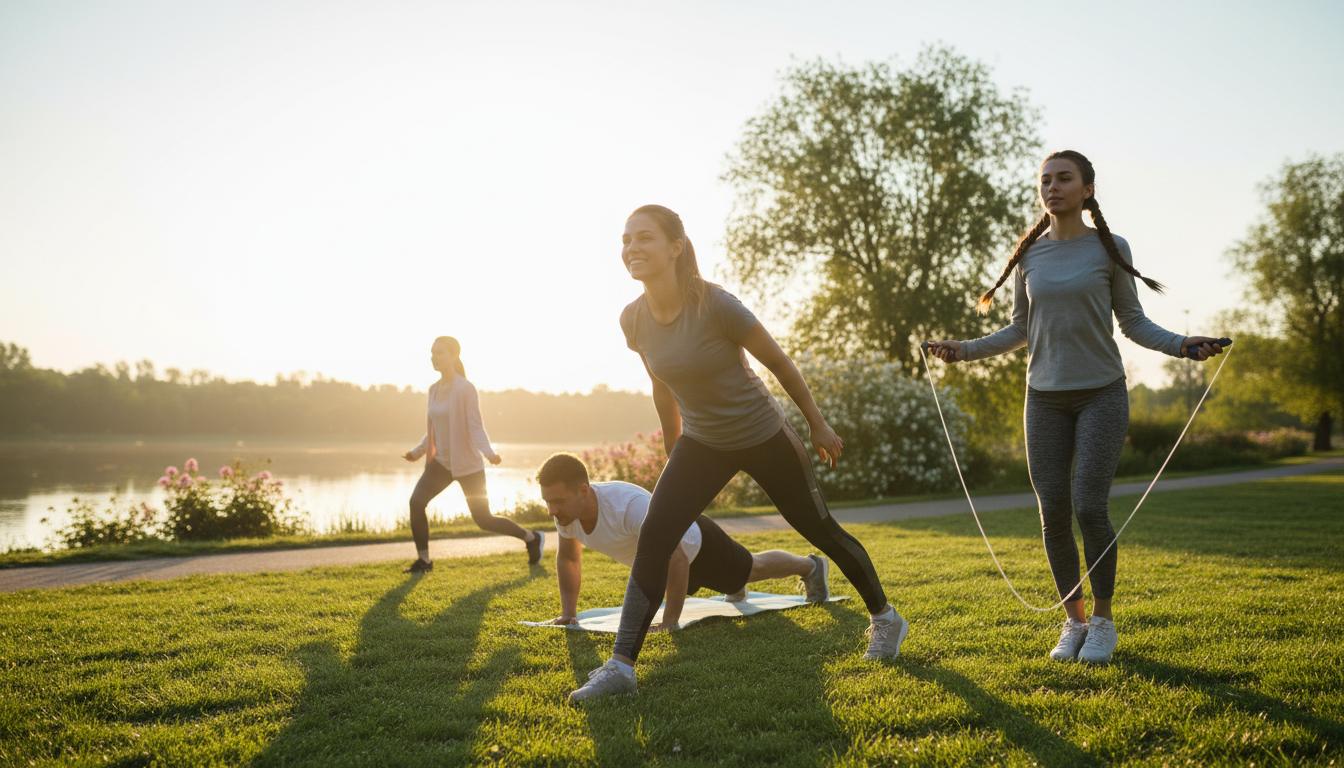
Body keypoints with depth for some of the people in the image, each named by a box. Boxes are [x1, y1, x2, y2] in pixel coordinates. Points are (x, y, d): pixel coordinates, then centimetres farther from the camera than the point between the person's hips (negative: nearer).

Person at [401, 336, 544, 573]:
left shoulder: (465, 389, -15)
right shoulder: (434, 389, 6)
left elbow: (476, 427, -18)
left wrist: (488, 452, -34)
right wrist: (418, 452, 23)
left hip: (467, 465, -6)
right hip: (441, 462, 6)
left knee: (484, 520, 1)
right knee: (416, 502, -16)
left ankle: (532, 538, 23)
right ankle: (423, 560, -4)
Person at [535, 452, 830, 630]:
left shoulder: (629, 506, -48)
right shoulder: (566, 510, -26)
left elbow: (677, 560, -44)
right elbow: (568, 557, -4)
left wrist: (670, 622, -40)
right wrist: (568, 613, -8)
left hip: (696, 542, -6)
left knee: (754, 569, 22)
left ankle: (811, 566, 49)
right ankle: (735, 588, 69)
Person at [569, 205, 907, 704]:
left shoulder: (715, 305, -27)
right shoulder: (634, 320, -10)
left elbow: (778, 362, -14)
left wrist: (818, 425, -5)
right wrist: (674, 457, 15)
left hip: (764, 438, -4)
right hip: (702, 444, 4)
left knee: (820, 531, 12)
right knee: (652, 537, -12)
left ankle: (884, 617, 36)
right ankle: (621, 666, -7)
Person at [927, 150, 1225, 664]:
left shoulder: (1110, 249, 0)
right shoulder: (1028, 255, 6)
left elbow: (1133, 322, 3)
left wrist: (1180, 346, -12)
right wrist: (964, 349, 3)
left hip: (1101, 394, -3)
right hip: (1045, 398, 3)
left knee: (1089, 507, -11)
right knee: (1054, 515, 1)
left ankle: (1103, 620, 8)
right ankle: (1073, 621, 17)